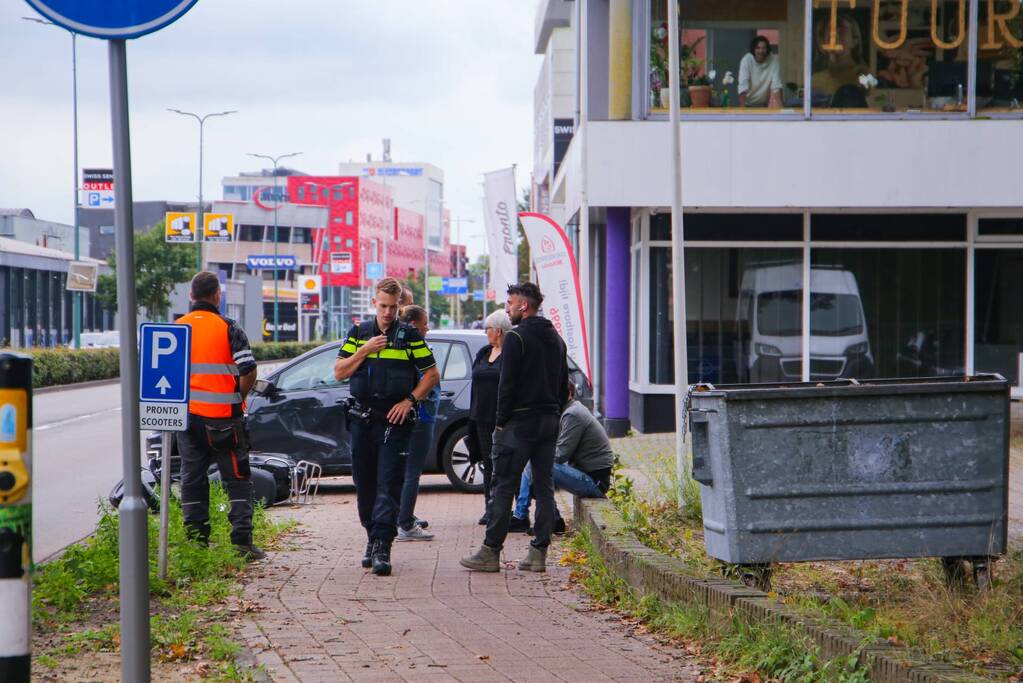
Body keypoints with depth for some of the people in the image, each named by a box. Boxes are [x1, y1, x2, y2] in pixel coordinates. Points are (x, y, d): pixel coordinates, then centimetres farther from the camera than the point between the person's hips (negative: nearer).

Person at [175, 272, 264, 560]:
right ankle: (242, 540, -4)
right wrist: (237, 398, 4)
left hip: (187, 415, 4)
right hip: (223, 417, -4)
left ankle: (196, 541, 11)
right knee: (237, 479, 3)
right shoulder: (229, 328, -7)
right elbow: (249, 372, -13)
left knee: (192, 479, 11)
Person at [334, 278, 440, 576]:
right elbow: (339, 372, 6)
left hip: (395, 420, -3)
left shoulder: (410, 336, 2)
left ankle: (382, 547, -15)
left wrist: (410, 400, -8)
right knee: (364, 484, 8)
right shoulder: (358, 334, 10)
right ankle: (372, 538, 22)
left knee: (389, 484, -11)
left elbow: (432, 375, 5)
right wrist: (365, 350, -7)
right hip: (363, 418, 3)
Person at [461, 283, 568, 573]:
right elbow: (564, 387, 17)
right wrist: (552, 415, 18)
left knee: (503, 486, -3)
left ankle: (491, 552, -2)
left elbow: (507, 384, -14)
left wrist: (501, 422, -7)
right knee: (544, 487, 7)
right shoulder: (556, 339, 15)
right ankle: (539, 553, 6)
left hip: (520, 422, -7)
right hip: (549, 423, 7)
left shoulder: (516, 337, -10)